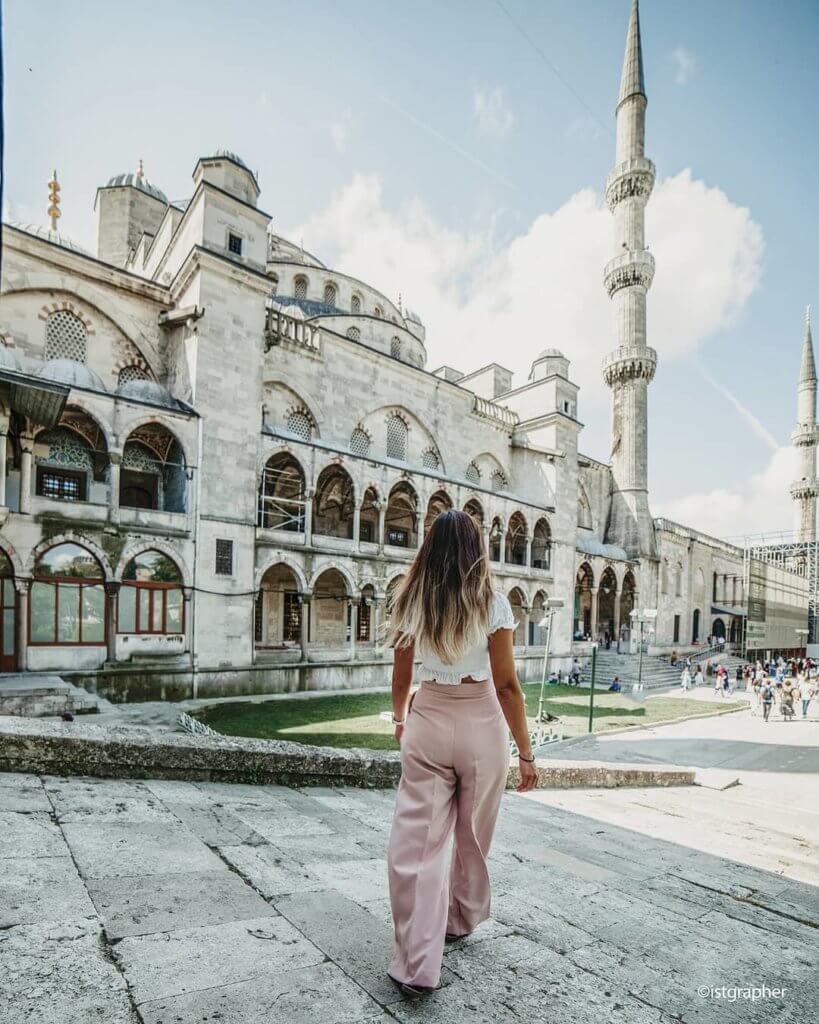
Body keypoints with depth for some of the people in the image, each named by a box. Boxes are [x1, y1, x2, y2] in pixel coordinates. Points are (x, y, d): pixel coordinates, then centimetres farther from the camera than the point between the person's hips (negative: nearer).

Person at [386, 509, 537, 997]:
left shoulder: (411, 602, -2)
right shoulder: (492, 603, -10)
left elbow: (402, 678, 6)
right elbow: (507, 685, -10)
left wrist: (400, 720, 25)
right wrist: (526, 751, -2)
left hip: (427, 721, 1)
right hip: (481, 724, 0)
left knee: (417, 842, 8)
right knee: (473, 835, 22)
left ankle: (417, 965, 9)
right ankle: (460, 920, 43)